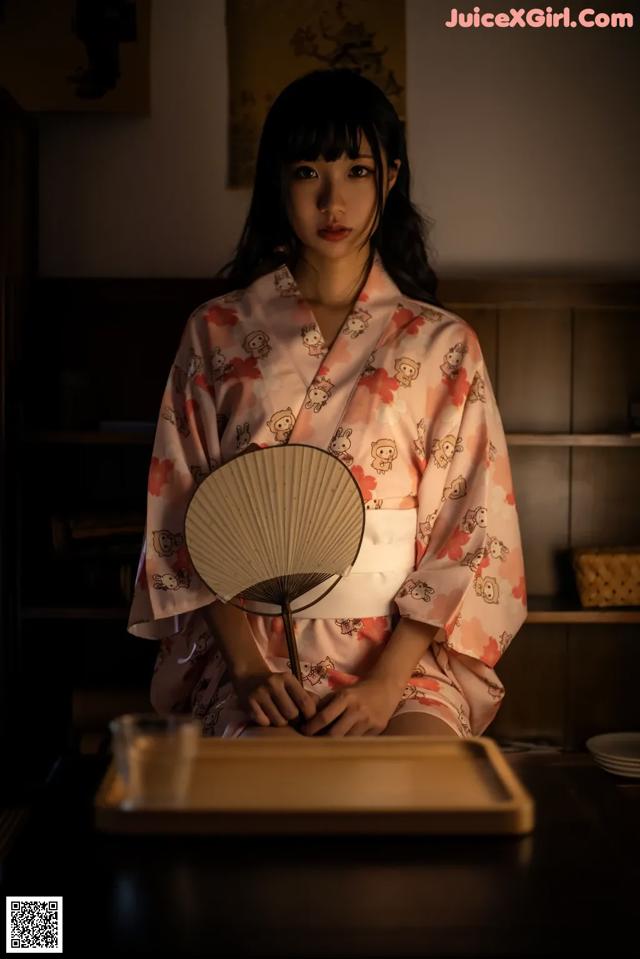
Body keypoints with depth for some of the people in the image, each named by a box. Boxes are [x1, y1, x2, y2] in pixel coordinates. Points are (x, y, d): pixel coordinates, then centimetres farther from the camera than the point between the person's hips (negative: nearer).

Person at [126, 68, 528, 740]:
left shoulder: (442, 344, 3)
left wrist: (387, 683, -11)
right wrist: (247, 665, -7)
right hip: (252, 636, 0)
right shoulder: (217, 333, 6)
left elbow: (470, 535, 0)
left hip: (404, 645, 1)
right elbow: (184, 520, 4)